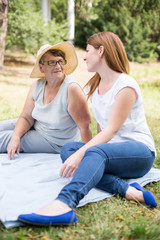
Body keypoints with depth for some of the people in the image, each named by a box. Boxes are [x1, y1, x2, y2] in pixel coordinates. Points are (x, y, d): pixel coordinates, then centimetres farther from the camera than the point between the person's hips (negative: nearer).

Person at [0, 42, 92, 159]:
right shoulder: (37, 85, -8)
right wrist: (16, 137, -21)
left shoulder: (72, 89, -29)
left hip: (55, 142, -6)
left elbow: (85, 127, -26)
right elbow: (26, 118, -4)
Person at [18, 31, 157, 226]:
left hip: (140, 151, -7)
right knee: (68, 149, -19)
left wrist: (81, 153, -32)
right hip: (108, 148, 7)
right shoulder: (94, 86, 14)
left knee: (96, 153, -37)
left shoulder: (126, 86, -12)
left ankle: (63, 204, -61)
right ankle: (126, 190, -33)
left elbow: (111, 130, -22)